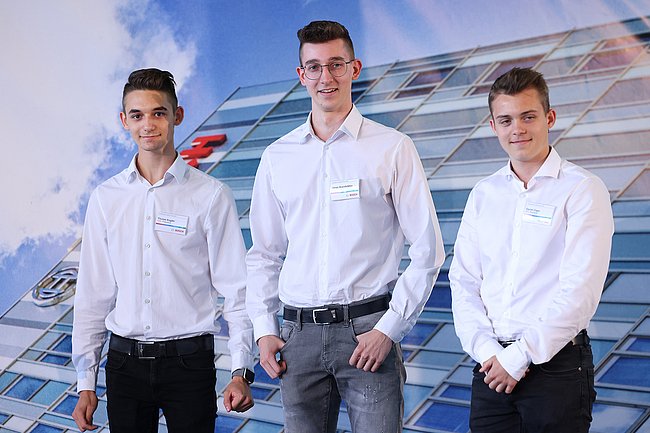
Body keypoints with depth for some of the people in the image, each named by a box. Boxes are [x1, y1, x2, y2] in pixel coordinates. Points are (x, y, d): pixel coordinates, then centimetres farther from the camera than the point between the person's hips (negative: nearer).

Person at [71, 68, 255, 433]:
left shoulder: (210, 195, -2)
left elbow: (236, 289, -3)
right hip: (125, 359, 3)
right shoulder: (106, 198, 6)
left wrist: (241, 372, -9)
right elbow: (93, 294, 8)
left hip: (189, 360, -2)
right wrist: (86, 382, 7)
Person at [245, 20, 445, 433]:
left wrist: (389, 329, -8)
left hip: (368, 332, -3)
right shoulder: (277, 157, 10)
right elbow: (264, 254, 16)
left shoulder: (393, 148, -1)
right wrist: (264, 330, 6)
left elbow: (427, 250, -3)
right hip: (299, 334, 3)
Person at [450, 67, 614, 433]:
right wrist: (487, 351, -7)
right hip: (493, 369, 4)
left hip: (557, 364, -4)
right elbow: (463, 282, 8)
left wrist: (519, 357, -12)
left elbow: (579, 292, -12)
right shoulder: (483, 195, 11)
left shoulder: (583, 190, -5)